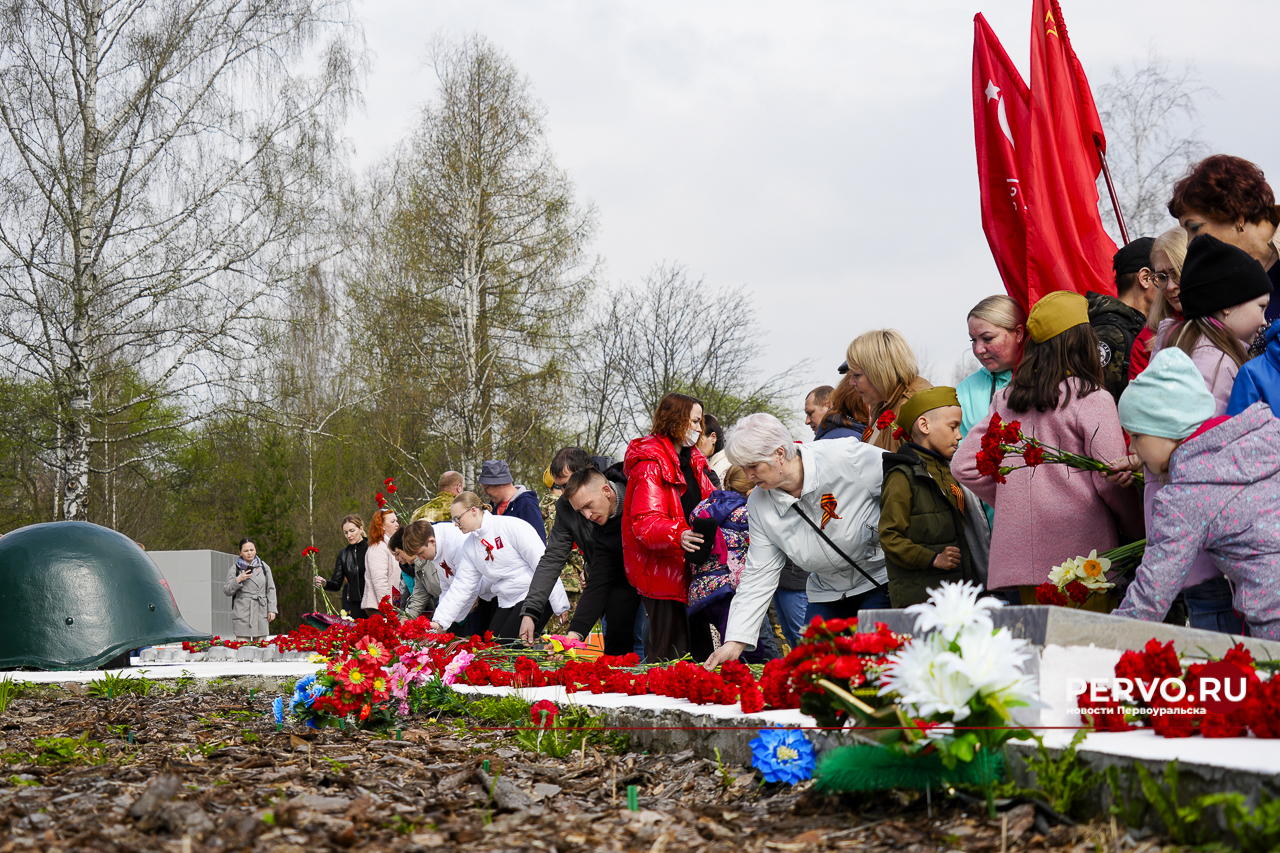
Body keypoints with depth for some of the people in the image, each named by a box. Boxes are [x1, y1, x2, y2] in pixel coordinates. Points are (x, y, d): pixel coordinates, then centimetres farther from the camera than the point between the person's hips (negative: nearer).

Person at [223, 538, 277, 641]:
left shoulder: (264, 567, 12)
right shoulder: (234, 569, 6)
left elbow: (271, 589, 14)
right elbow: (227, 591, 3)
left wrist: (271, 609, 6)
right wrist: (238, 580, -12)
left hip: (261, 613, 2)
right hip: (242, 614, -2)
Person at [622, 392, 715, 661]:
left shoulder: (691, 459, 17)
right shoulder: (650, 465, -12)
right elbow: (645, 522, -22)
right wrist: (678, 535, -39)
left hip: (686, 566, 9)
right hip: (660, 568, -9)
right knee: (670, 654, -11)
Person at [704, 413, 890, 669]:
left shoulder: (846, 458, -22)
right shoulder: (759, 505, -6)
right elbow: (758, 577, -4)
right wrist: (735, 642, -10)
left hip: (881, 581, -4)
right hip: (827, 595, 4)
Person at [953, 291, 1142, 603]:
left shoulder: (1006, 399, 7)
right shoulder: (1092, 400, -6)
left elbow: (964, 465, 9)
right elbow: (1111, 480, -10)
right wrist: (1139, 529, 5)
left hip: (1020, 551, 5)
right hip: (1081, 551, -5)